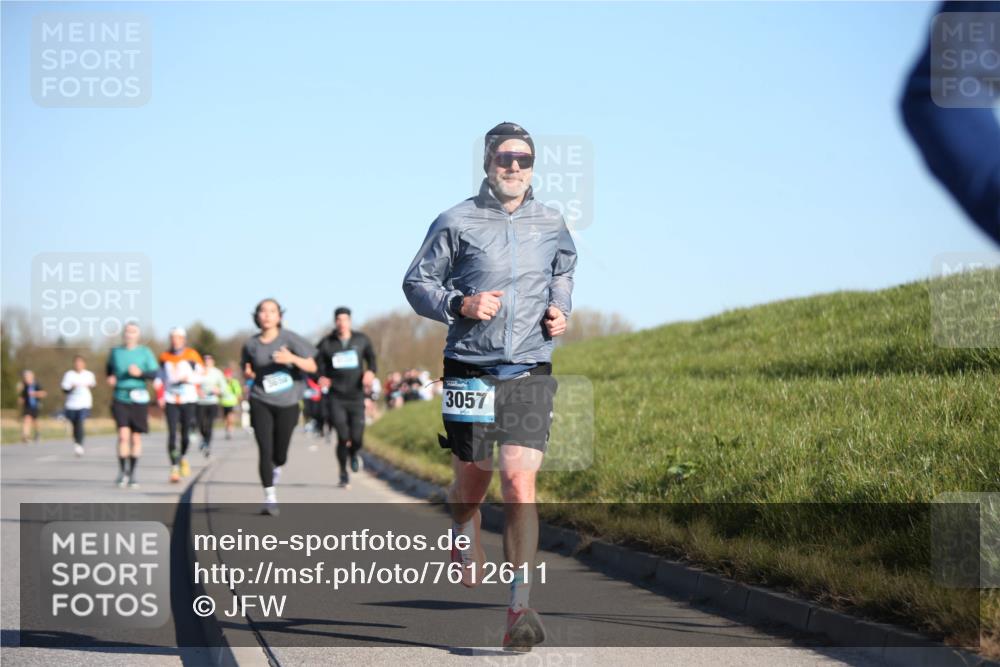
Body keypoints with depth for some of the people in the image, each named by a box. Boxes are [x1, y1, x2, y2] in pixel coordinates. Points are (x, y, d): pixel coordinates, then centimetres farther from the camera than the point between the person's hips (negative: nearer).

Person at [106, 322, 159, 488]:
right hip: (120, 399, 0)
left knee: (136, 438, 5)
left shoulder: (145, 352, 1)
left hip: (139, 399, 0)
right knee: (123, 435, -15)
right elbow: (109, 368, 26)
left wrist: (140, 373, -21)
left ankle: (132, 474, 19)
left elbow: (155, 374, -4)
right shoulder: (115, 352, 6)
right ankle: (122, 472, -3)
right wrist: (110, 378, 6)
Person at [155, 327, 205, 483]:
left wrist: (189, 378, -16)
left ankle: (183, 457, 32)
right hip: (170, 400, 1)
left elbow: (200, 375, 3)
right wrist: (160, 397, 7)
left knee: (185, 433, 1)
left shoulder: (191, 356, 3)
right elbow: (160, 379, 17)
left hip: (188, 400, -1)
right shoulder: (165, 357, 10)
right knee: (172, 434, -9)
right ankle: (174, 468, -8)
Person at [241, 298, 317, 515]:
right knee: (265, 451, -13)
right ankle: (270, 499, -6)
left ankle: (275, 467, 45)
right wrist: (248, 373, -6)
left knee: (280, 455, 8)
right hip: (261, 403, 0)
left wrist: (292, 358, -27)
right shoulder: (251, 344, 0)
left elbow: (312, 367, -9)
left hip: (287, 404, 0)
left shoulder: (289, 339, -6)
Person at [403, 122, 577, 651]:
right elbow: (417, 282, 3)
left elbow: (564, 267, 28)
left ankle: (520, 608, -10)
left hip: (530, 374, 1)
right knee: (471, 482, 11)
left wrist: (561, 307, 9)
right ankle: (464, 547, 47)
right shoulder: (457, 222, -3)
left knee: (519, 483, -12)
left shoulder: (550, 224, 7)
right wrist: (461, 305, -14)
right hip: (471, 373, -1)